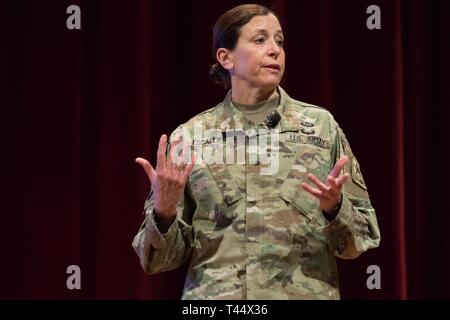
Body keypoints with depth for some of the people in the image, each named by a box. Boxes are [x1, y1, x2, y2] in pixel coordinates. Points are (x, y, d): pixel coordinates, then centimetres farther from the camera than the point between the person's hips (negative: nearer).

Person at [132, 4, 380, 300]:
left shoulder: (321, 125, 1)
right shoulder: (189, 136, 0)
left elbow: (361, 240, 3)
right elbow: (159, 258, 2)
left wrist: (334, 207, -16)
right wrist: (164, 211, -17)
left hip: (305, 294, 0)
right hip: (214, 296, 0)